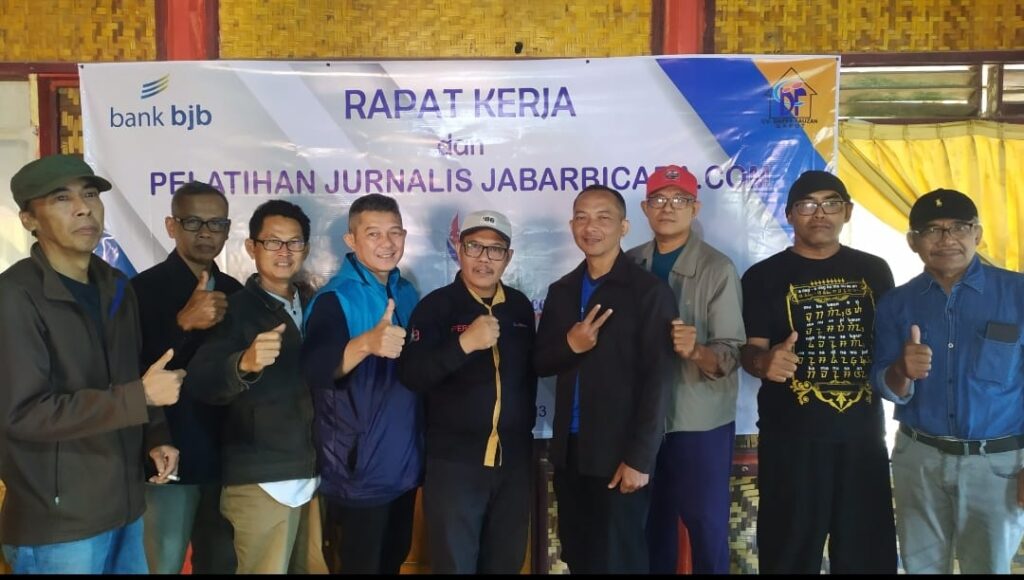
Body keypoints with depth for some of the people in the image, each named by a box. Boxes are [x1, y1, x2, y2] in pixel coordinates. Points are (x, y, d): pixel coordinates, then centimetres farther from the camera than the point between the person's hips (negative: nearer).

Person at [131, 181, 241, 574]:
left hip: (225, 456, 5)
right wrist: (184, 322, -28)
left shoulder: (233, 291, 8)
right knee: (164, 564, 4)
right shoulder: (144, 288, -9)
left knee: (223, 563, 17)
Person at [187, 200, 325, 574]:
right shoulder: (235, 308, -6)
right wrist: (245, 363, -38)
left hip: (313, 476, 5)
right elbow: (201, 384, -20)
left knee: (313, 568, 12)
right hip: (262, 481, -5)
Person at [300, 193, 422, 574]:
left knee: (394, 562, 21)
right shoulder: (335, 299, -14)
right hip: (358, 470, -6)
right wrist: (367, 343, -47)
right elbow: (314, 370, -31)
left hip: (405, 464, 7)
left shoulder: (407, 294, 5)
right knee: (360, 566, 7)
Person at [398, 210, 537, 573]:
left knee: (507, 562, 17)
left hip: (514, 458, 5)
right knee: (455, 564, 5)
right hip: (454, 460, -4)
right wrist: (464, 343, -29)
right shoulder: (436, 306, -7)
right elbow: (410, 375, -18)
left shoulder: (521, 306, 7)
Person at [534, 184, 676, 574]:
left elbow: (657, 378, -11)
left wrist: (640, 458, -15)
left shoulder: (649, 291, -8)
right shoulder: (561, 291, 9)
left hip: (618, 454, -5)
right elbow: (539, 363, 10)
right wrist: (569, 345, -12)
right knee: (576, 557, 14)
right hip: (569, 450, 5)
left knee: (618, 560, 7)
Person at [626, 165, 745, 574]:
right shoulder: (630, 264, 3)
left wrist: (696, 351, -32)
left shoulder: (717, 269, -10)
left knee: (706, 525, 7)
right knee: (652, 524, 16)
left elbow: (731, 354, -15)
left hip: (700, 421, -4)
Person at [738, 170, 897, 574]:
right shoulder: (764, 277, -2)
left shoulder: (874, 271, 9)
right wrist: (765, 361, -27)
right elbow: (749, 348, -6)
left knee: (868, 552, 13)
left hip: (863, 432, 3)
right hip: (791, 436, -3)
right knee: (791, 551, 5)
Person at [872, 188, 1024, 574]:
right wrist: (902, 371, -26)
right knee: (920, 566, 17)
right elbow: (888, 390, -3)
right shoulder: (895, 303, 0)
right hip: (919, 458, 2)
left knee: (989, 566, 13)